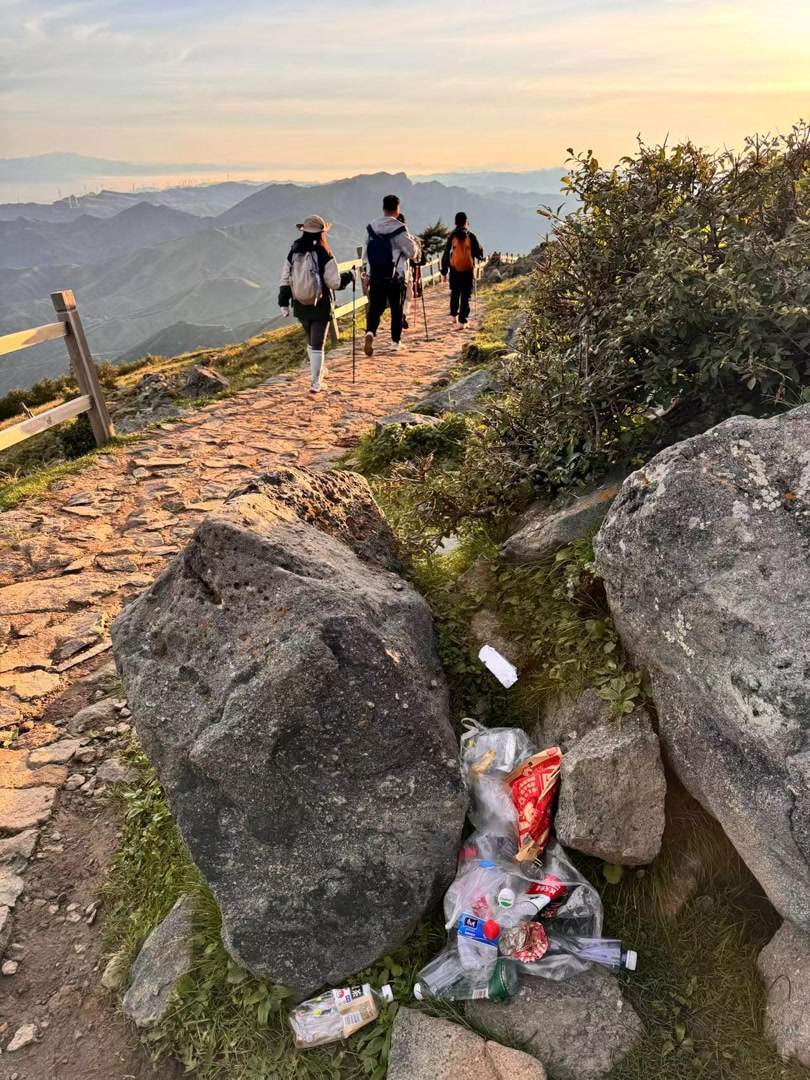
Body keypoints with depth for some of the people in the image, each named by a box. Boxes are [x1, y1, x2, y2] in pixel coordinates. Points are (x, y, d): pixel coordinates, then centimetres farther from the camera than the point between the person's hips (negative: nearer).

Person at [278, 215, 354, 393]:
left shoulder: (293, 253, -2)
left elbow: (285, 280, 0)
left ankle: (317, 371, 40)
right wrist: (349, 275, 4)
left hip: (300, 307, 4)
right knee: (317, 344, 2)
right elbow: (335, 282, -14)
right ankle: (316, 383, 2)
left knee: (311, 341, 23)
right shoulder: (324, 254, -14)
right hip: (321, 307, -4)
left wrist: (284, 303, 8)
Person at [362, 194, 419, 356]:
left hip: (375, 276, 3)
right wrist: (414, 242, 14)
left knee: (375, 307, 8)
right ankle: (395, 341, 18)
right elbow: (412, 252, -6)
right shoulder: (400, 229, -12)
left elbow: (365, 254, 7)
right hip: (396, 278, -3)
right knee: (397, 309, 11)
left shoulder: (371, 227, 1)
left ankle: (370, 332, -19)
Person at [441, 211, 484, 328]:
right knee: (466, 297, 3)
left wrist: (444, 272, 4)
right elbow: (479, 254, -2)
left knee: (454, 294, 22)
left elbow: (446, 255, -2)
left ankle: (453, 315, 33)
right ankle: (462, 321, -2)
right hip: (468, 272, -2)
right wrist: (480, 249, 22)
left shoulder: (451, 237, -3)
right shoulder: (471, 236, -6)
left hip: (454, 271, 2)